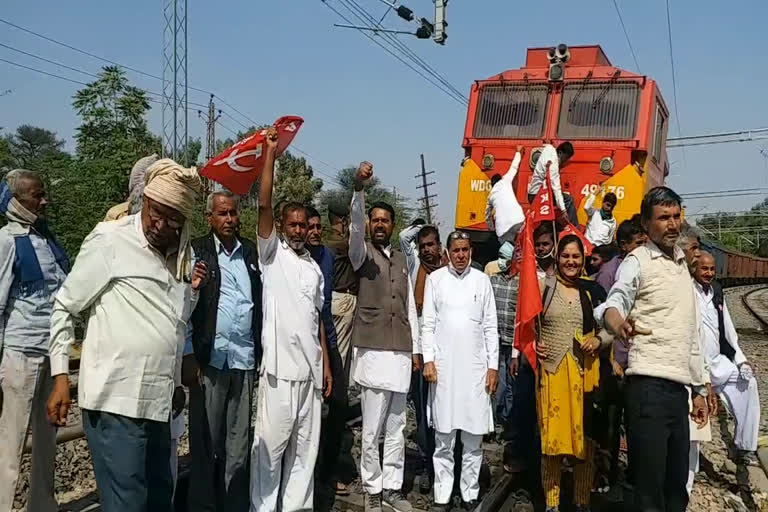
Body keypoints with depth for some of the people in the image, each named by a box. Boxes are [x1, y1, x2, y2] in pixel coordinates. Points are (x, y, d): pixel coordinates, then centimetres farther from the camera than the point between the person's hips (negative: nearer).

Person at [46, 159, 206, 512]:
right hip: (116, 401, -7)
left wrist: (191, 290, 4)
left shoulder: (180, 255, 12)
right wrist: (60, 376, -6)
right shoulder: (110, 240, -6)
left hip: (158, 401, 7)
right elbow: (64, 308, -2)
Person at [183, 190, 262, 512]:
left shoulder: (252, 252, 12)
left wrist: (262, 354, 8)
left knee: (239, 443, 9)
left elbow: (260, 304, 13)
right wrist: (188, 357, -8)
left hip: (245, 359, 3)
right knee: (205, 440, 4)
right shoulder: (196, 251, 1)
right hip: (209, 359, -3)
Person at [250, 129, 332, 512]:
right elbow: (264, 206, -12)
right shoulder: (272, 255, 1)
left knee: (305, 447, 11)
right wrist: (270, 153, -14)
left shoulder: (314, 268, 16)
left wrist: (325, 364, 12)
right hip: (279, 367, -5)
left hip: (310, 369, 5)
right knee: (270, 446, 0)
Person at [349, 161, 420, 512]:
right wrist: (358, 189, -37)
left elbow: (410, 306, 16)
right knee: (371, 430, 0)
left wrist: (415, 348, 12)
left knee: (396, 428, 11)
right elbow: (356, 226, -21)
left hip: (400, 352, 5)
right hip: (373, 351, -5)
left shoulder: (401, 259, 16)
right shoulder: (362, 254, 2)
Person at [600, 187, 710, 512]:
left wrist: (699, 388, 21)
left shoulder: (682, 265, 19)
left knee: (677, 486, 12)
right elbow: (615, 301, -22)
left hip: (679, 388, 7)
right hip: (649, 386, -7)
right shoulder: (637, 261, -3)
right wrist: (618, 325, -45)